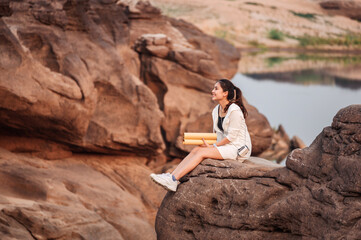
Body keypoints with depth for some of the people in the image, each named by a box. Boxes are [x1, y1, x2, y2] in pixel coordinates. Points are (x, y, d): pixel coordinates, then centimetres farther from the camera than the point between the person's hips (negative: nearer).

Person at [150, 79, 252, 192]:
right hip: (225, 145, 8)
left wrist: (212, 147, -14)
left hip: (238, 149, -8)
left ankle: (173, 180, -30)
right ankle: (171, 176, -24)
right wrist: (209, 144, -1)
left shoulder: (234, 110, -16)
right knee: (196, 150, -12)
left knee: (201, 152, -22)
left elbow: (231, 136, -17)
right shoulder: (216, 111, 12)